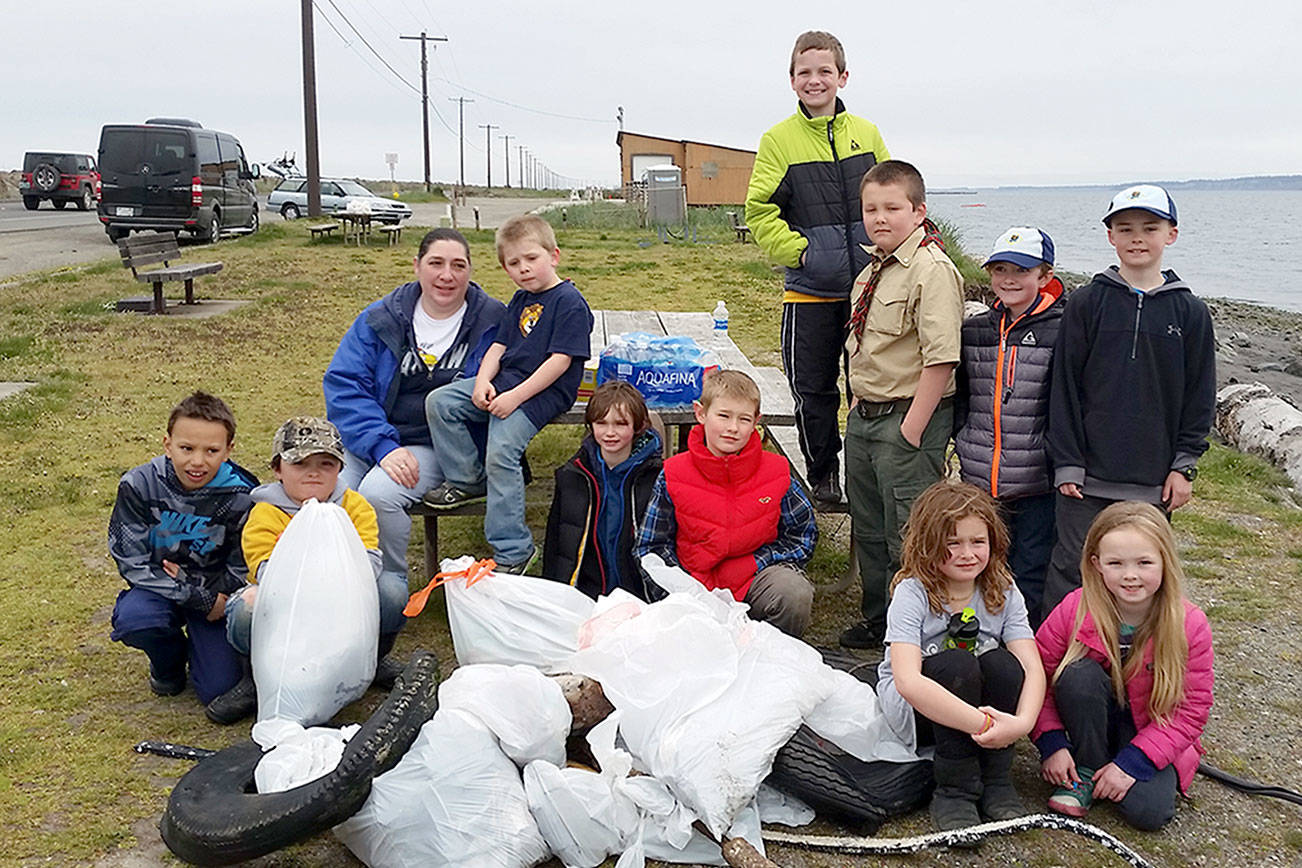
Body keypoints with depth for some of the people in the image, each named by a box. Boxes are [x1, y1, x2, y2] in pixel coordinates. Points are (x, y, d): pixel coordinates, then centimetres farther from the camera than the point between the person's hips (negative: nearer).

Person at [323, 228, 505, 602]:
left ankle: (389, 587, -6)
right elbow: (342, 383, -3)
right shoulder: (381, 318, 4)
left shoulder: (492, 322, 1)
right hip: (363, 441, 3)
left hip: (436, 447, -2)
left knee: (378, 494, -31)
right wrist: (382, 445, -17)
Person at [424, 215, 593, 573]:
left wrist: (515, 397, -21)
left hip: (544, 392, -9)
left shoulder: (569, 302, -10)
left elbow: (560, 360, -17)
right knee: (439, 402, -5)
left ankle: (514, 551, -16)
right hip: (504, 381, 9)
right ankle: (468, 481, 8)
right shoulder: (520, 300, 16)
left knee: (501, 451, -25)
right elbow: (499, 345, 16)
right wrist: (483, 381, -5)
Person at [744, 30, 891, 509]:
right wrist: (802, 250, -12)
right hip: (810, 290, -2)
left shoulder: (867, 134, 7)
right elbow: (760, 213, -4)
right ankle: (822, 476, 23)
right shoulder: (778, 139, -1)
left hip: (869, 284, 2)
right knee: (813, 388, 6)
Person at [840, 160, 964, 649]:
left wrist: (912, 429, -23)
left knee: (907, 536, 0)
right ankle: (877, 619, 36)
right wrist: (858, 403, 14)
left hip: (908, 419, -9)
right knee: (868, 530, 20)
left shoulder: (932, 269, -17)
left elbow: (940, 357, -23)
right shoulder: (873, 270, 11)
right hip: (863, 419, 9)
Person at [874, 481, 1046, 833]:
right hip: (915, 709, -3)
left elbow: (1032, 667, -17)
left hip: (983, 703, 4)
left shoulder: (1003, 592, -7)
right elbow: (907, 681, -34)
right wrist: (982, 724, -40)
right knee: (957, 665, -33)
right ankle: (955, 792, -19)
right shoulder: (912, 593, -20)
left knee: (1001, 663, -27)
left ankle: (996, 783, -10)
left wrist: (1022, 722, -37)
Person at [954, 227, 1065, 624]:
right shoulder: (973, 330, 9)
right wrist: (963, 441, 8)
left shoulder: (1061, 333, -6)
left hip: (1038, 485, -5)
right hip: (980, 481, 5)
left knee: (1031, 577, 2)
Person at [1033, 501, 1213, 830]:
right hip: (1095, 722, 1)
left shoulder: (1190, 625, -18)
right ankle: (1086, 772, -10)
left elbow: (1191, 709, -13)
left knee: (1147, 811, -25)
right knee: (1078, 673, -31)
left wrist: (1132, 762, -20)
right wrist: (1052, 744, -19)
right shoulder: (1075, 609, -19)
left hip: (1153, 733, 0)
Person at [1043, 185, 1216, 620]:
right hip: (1088, 476, -1)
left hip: (1155, 482, 2)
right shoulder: (1087, 302, 0)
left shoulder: (1189, 312, 4)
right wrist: (1066, 462, -6)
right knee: (1071, 571, 1)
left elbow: (1200, 397, 7)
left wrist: (1184, 465, 0)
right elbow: (1065, 385, -2)